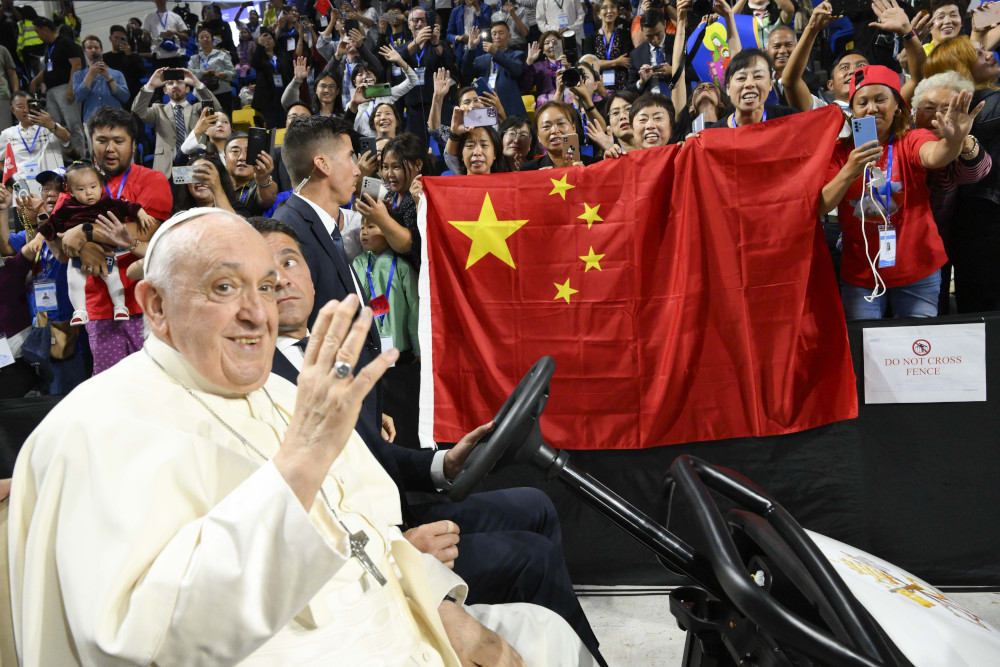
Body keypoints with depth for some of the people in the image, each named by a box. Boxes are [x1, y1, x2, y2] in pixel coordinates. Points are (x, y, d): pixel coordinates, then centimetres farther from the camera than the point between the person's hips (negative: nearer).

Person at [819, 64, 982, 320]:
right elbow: (820, 207, -13)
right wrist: (850, 171, -29)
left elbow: (933, 156, -29)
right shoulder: (841, 151, -1)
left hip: (917, 271, 0)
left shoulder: (912, 140, -5)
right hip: (860, 273, 1)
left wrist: (953, 141, -51)